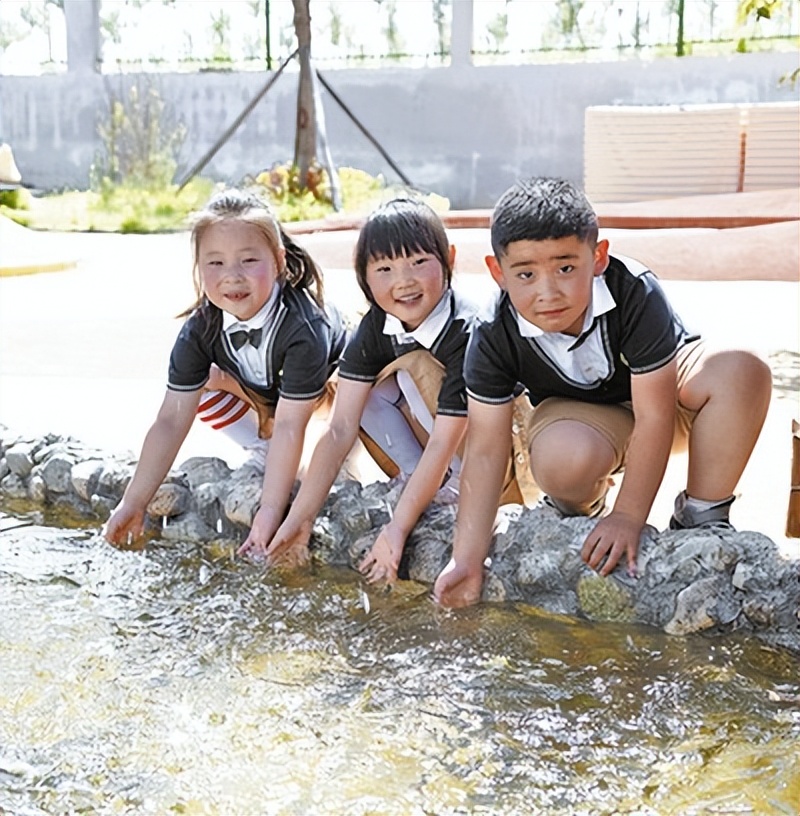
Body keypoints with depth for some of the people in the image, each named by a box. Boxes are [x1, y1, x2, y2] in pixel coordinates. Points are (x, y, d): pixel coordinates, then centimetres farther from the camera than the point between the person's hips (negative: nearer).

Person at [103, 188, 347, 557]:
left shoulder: (303, 328, -42)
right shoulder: (200, 330, -28)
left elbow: (290, 426, -43)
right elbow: (171, 420, -25)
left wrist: (268, 516, -46)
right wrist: (133, 504, -27)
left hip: (333, 376, -4)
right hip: (265, 390, 5)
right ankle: (266, 422, 6)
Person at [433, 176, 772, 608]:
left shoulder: (635, 293, -33)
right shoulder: (494, 339, -26)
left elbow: (655, 416, -28)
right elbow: (485, 448, -21)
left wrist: (628, 517, -26)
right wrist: (467, 559, -24)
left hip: (660, 386, 0)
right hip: (581, 413, 0)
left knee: (743, 372, -32)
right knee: (562, 460, -37)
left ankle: (701, 519, -11)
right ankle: (576, 508, 3)